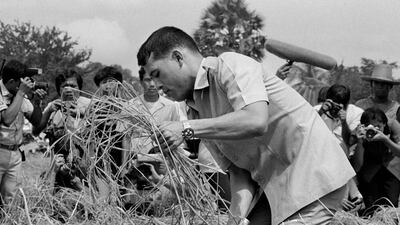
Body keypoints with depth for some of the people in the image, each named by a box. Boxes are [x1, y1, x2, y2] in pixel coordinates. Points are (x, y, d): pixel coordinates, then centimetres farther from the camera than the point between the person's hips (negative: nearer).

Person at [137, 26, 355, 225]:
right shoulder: (197, 112, 12)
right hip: (275, 187, 9)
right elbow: (237, 168, 7)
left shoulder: (230, 65, -11)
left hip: (313, 176, -9)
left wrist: (188, 129, -24)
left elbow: (255, 121, -28)